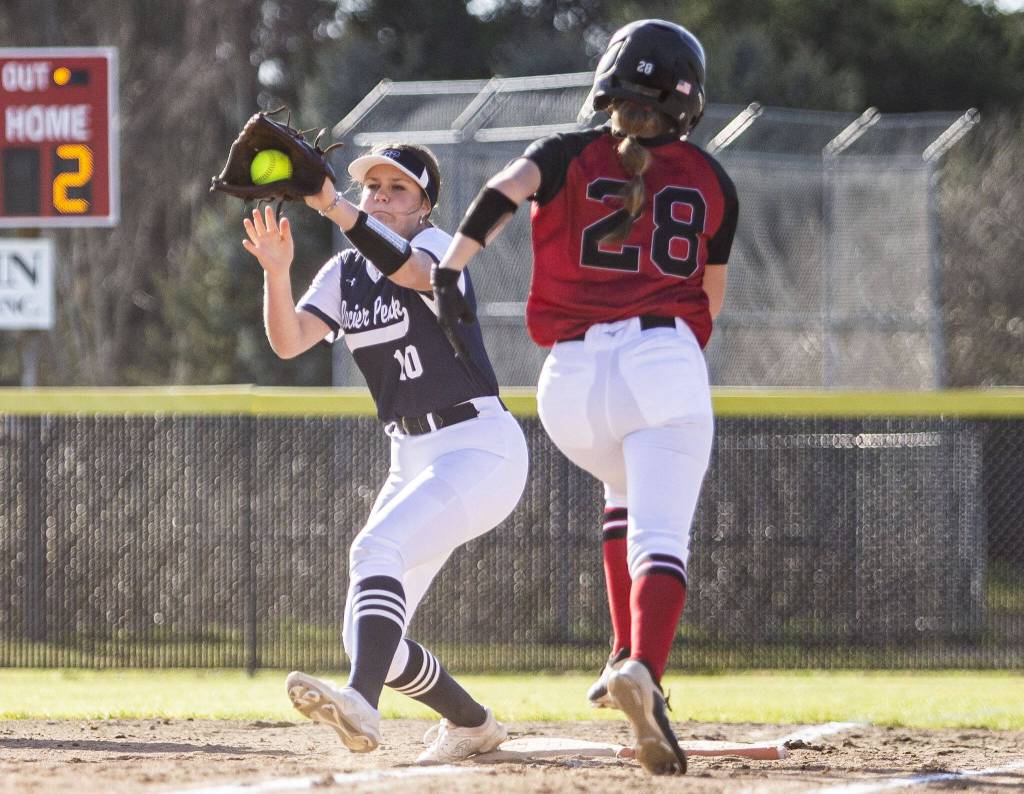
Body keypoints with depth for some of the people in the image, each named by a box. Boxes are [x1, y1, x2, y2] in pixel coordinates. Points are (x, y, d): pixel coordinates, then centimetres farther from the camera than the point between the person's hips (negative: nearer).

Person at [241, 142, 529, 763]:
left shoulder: (436, 246, -8)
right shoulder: (345, 273, 10)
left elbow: (409, 268, -34)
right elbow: (288, 341, -6)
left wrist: (330, 204, -46)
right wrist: (277, 269, -25)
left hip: (481, 449, -8)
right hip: (413, 462, 8)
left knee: (376, 548, -32)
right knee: (371, 638, 4)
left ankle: (362, 702, -51)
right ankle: (473, 725, 27)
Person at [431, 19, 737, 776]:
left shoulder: (571, 155, 11)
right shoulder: (711, 181, 15)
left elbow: (504, 190, -11)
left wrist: (450, 269, -17)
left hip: (572, 376, 2)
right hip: (665, 359, -2)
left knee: (629, 489, 32)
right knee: (660, 537, -13)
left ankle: (628, 657, 22)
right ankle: (644, 667, -42)